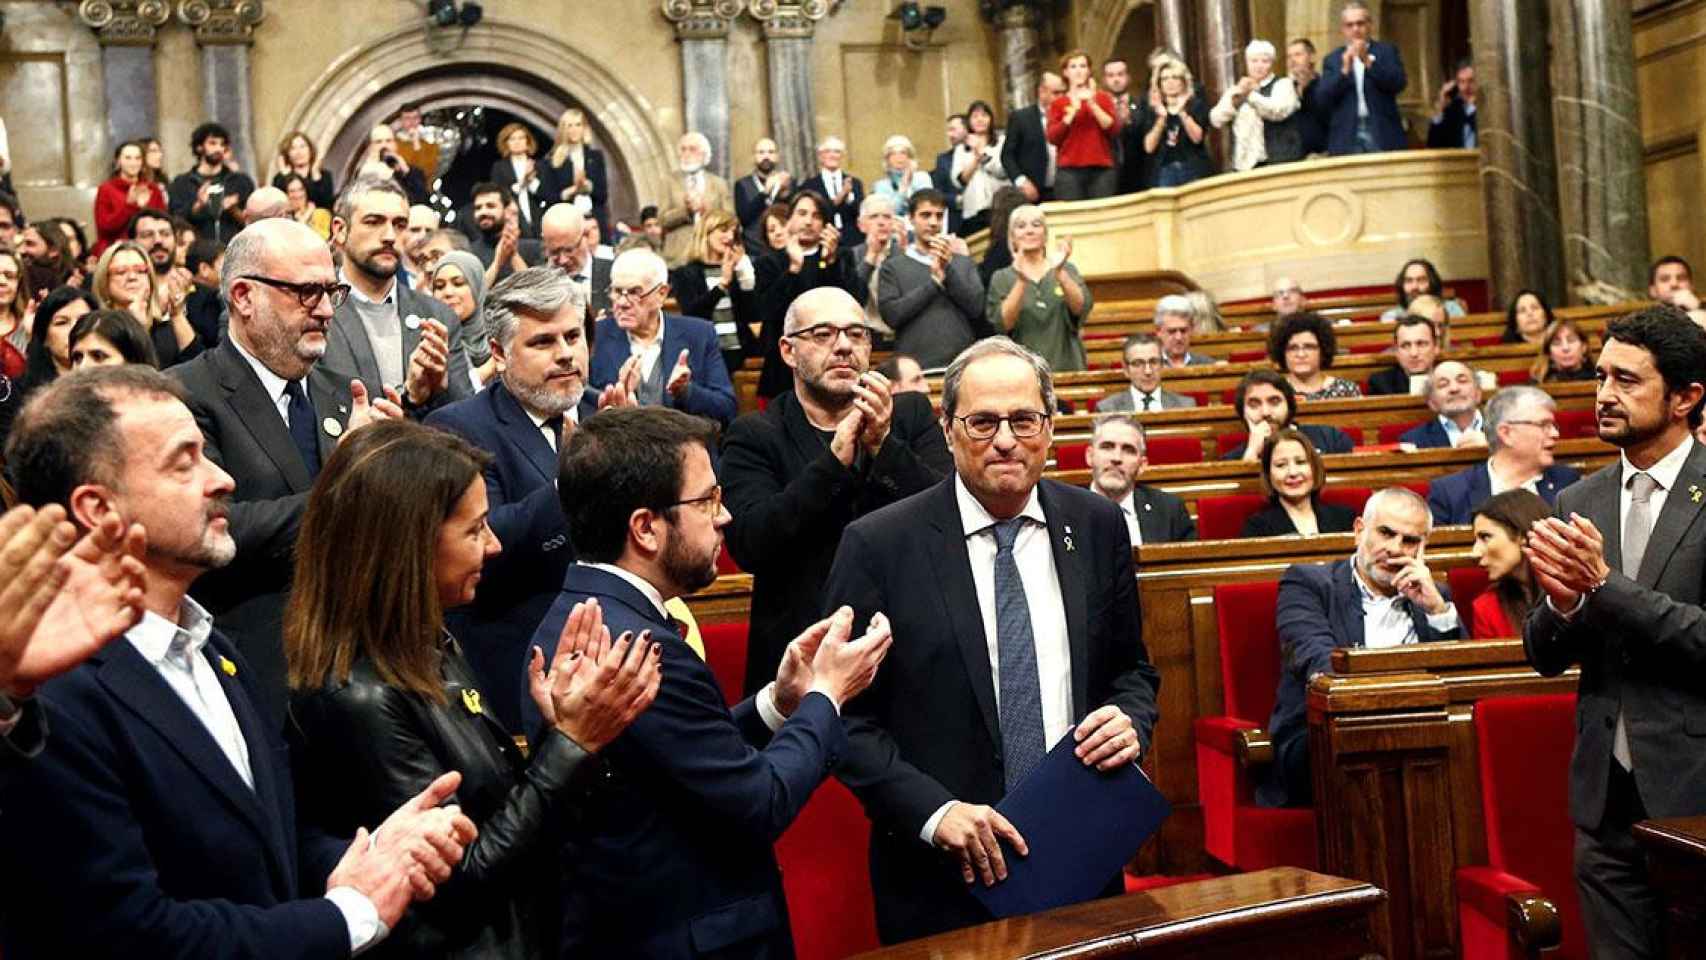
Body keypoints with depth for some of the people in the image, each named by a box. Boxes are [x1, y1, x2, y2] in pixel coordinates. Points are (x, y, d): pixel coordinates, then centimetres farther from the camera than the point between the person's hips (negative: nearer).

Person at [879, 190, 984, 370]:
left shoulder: (964, 263, 14)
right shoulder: (893, 266, 7)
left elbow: (977, 307, 1)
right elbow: (891, 315, -6)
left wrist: (949, 268, -7)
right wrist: (934, 281, -8)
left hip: (962, 363, 2)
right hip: (914, 366, -2)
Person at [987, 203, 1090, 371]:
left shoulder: (1066, 269, 9)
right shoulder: (1002, 278, 7)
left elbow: (1081, 309, -7)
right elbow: (1003, 324, -9)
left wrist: (1059, 273, -21)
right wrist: (1022, 281, -21)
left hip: (1066, 365, 1)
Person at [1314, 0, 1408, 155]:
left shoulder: (1387, 51, 10)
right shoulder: (1332, 60, 12)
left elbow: (1399, 83, -6)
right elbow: (1322, 100, 0)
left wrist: (1368, 61, -15)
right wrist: (1344, 70, -12)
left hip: (1383, 134, 0)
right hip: (1346, 138, 1)